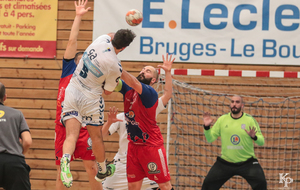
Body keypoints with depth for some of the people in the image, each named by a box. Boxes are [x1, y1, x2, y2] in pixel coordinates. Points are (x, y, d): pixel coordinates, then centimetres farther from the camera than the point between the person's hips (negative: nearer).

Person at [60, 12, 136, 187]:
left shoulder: (102, 40, -8)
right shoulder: (115, 66, -20)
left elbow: (111, 35, 21)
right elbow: (108, 91, -3)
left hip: (72, 92, 4)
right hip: (91, 98, -4)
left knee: (71, 135, -4)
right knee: (96, 137, 16)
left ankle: (65, 160, -32)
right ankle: (102, 170, 35)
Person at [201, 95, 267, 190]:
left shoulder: (250, 120, -4)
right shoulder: (222, 119, 2)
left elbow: (261, 142, -5)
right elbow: (210, 139, 5)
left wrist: (254, 137, -27)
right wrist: (207, 127, -13)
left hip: (247, 163, -2)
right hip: (225, 163, 2)